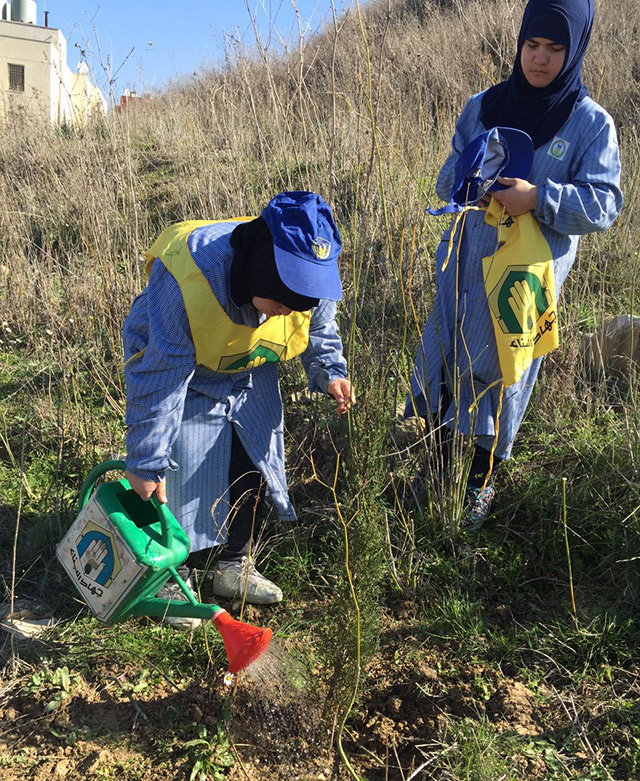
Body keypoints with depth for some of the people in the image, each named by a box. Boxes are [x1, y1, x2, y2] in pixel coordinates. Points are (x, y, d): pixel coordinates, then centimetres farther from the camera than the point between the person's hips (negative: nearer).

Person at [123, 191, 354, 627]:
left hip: (250, 373, 5)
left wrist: (330, 372, -17)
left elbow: (319, 328, 1)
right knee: (178, 475, -5)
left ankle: (236, 567, 30)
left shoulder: (309, 273, -24)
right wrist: (146, 462, -27)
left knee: (254, 466, 9)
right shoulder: (185, 277, -40)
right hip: (181, 371, -5)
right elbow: (159, 378, -32)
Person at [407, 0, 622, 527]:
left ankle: (482, 483, 31)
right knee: (441, 361, 8)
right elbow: (448, 180, 9)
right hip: (465, 263, 3)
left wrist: (539, 199, -27)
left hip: (529, 275, -3)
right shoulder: (483, 107, 4)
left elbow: (604, 205, -11)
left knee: (500, 372, 8)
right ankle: (441, 466, 32)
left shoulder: (591, 123, -5)